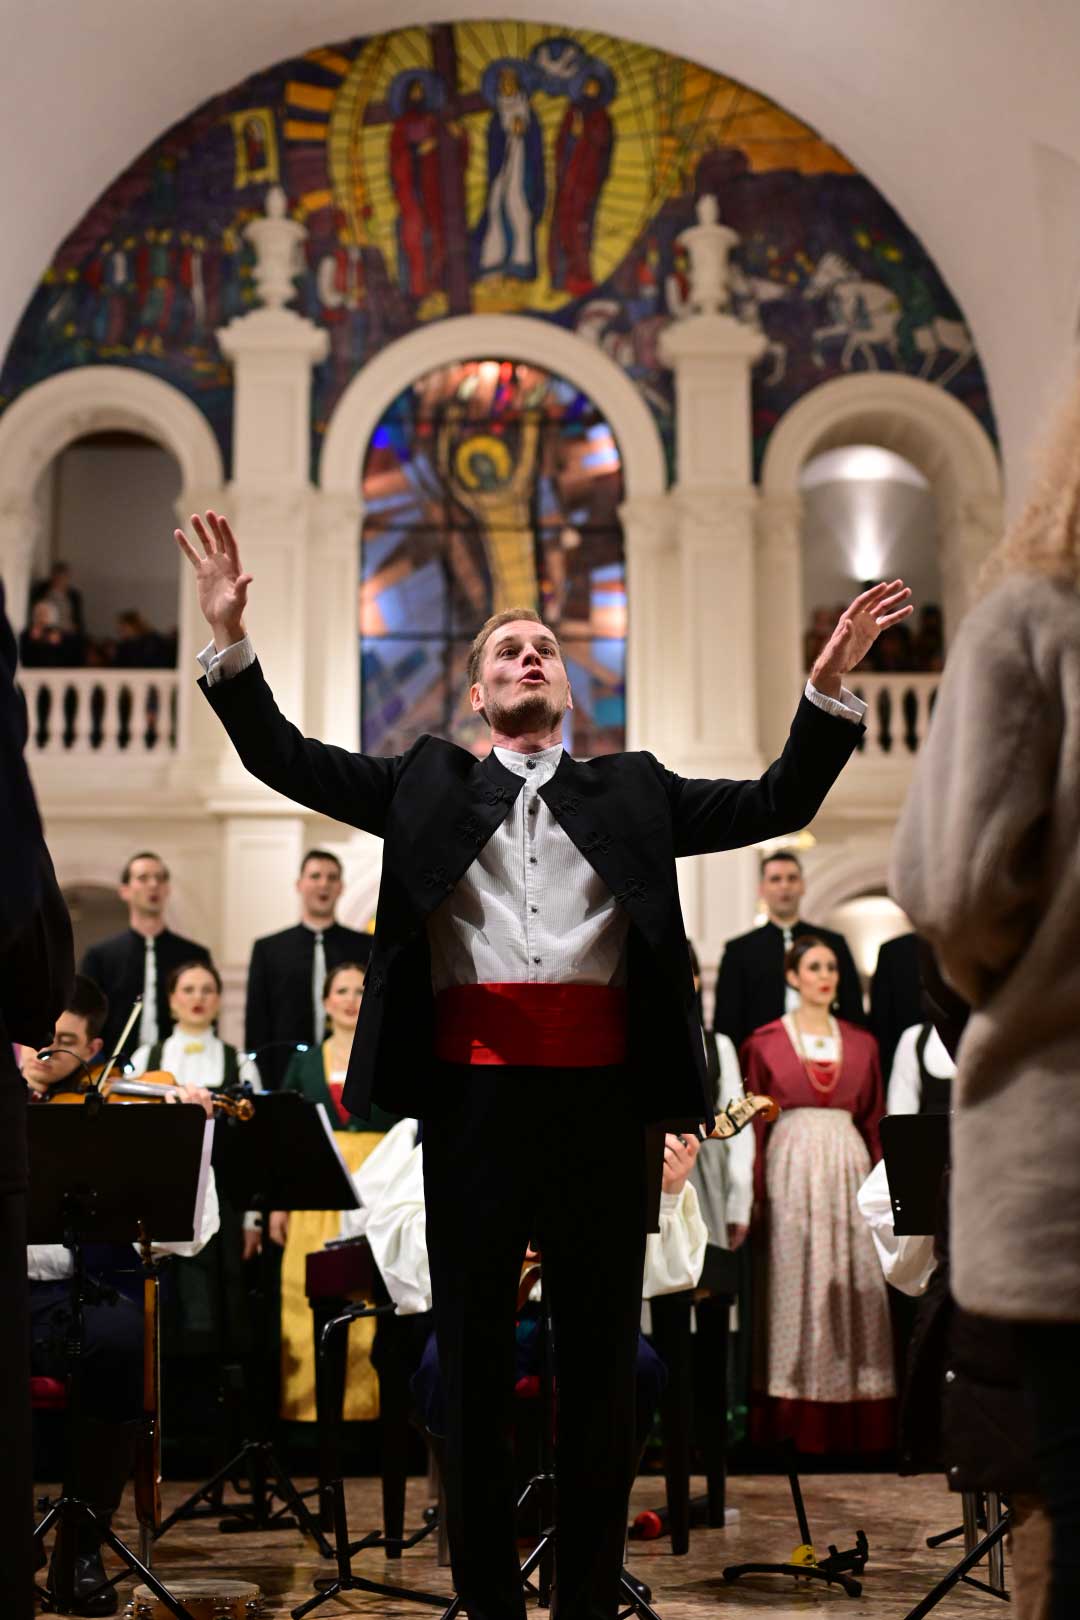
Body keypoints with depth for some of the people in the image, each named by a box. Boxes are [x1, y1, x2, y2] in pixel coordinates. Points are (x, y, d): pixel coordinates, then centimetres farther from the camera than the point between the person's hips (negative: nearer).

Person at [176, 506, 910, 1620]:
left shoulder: (632, 790, 14)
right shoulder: (427, 784, 13)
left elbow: (778, 804, 9)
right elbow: (285, 760, 7)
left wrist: (828, 682, -3)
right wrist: (231, 642, -5)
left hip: (601, 1100, 1)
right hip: (472, 1095, 0)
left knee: (601, 1360, 9)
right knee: (472, 1360, 8)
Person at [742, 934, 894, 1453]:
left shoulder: (861, 1043, 12)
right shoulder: (764, 1042, 3)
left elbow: (874, 1123, 10)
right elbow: (752, 1123, -1)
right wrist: (755, 1194, -10)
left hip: (849, 1166, 3)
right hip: (791, 1168, -3)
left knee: (854, 1284, 1)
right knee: (795, 1283, -2)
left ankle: (855, 1422, 7)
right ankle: (796, 1423, 4)